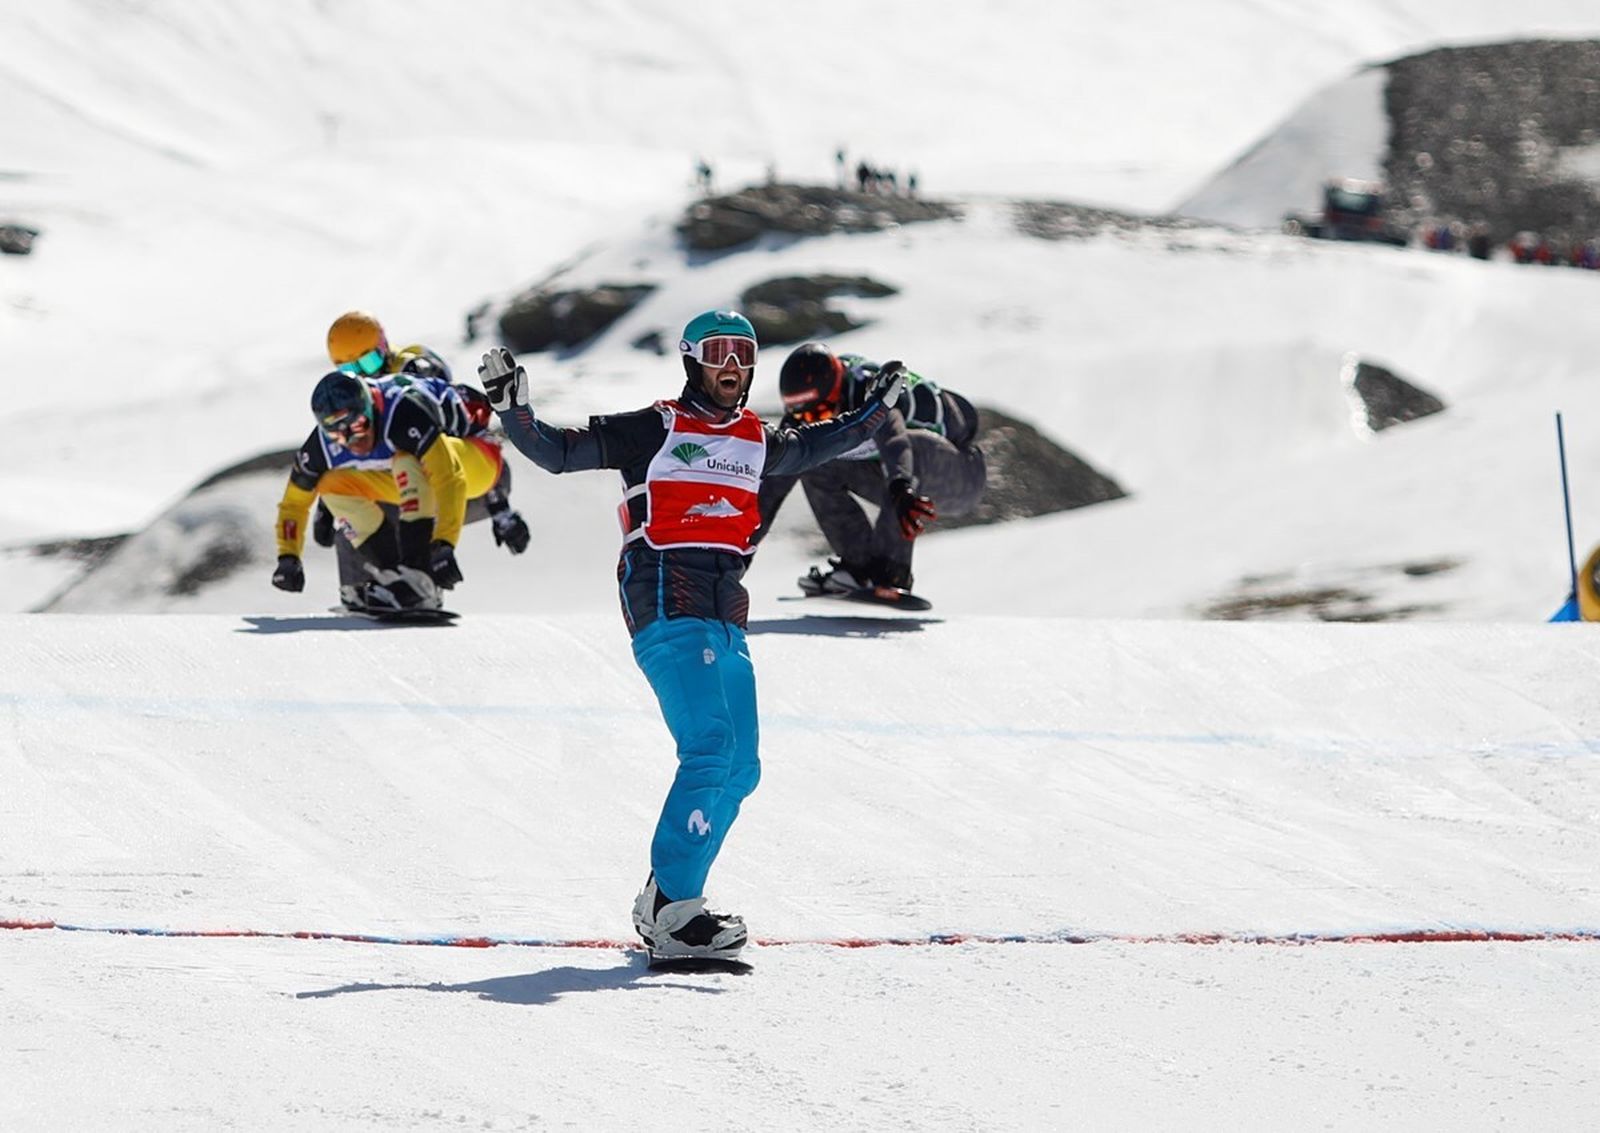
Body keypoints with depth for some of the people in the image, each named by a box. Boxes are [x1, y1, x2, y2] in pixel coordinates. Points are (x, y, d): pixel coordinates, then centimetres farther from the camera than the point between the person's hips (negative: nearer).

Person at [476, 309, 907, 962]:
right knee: (709, 749, -21)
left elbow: (812, 448, 40)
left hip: (726, 620, 8)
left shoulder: (757, 441, 19)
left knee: (738, 771, 6)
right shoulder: (657, 429, 1)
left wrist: (875, 411, 39)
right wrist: (513, 407, -14)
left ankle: (665, 902, 13)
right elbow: (559, 452, 0)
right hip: (667, 607, -8)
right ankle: (671, 910, -24)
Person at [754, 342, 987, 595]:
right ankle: (862, 565, -6)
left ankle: (890, 573, -33)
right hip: (902, 482, 7)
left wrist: (901, 490, -71)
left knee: (915, 446, -38)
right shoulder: (803, 417, -11)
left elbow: (893, 439, -52)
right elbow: (775, 483, -6)